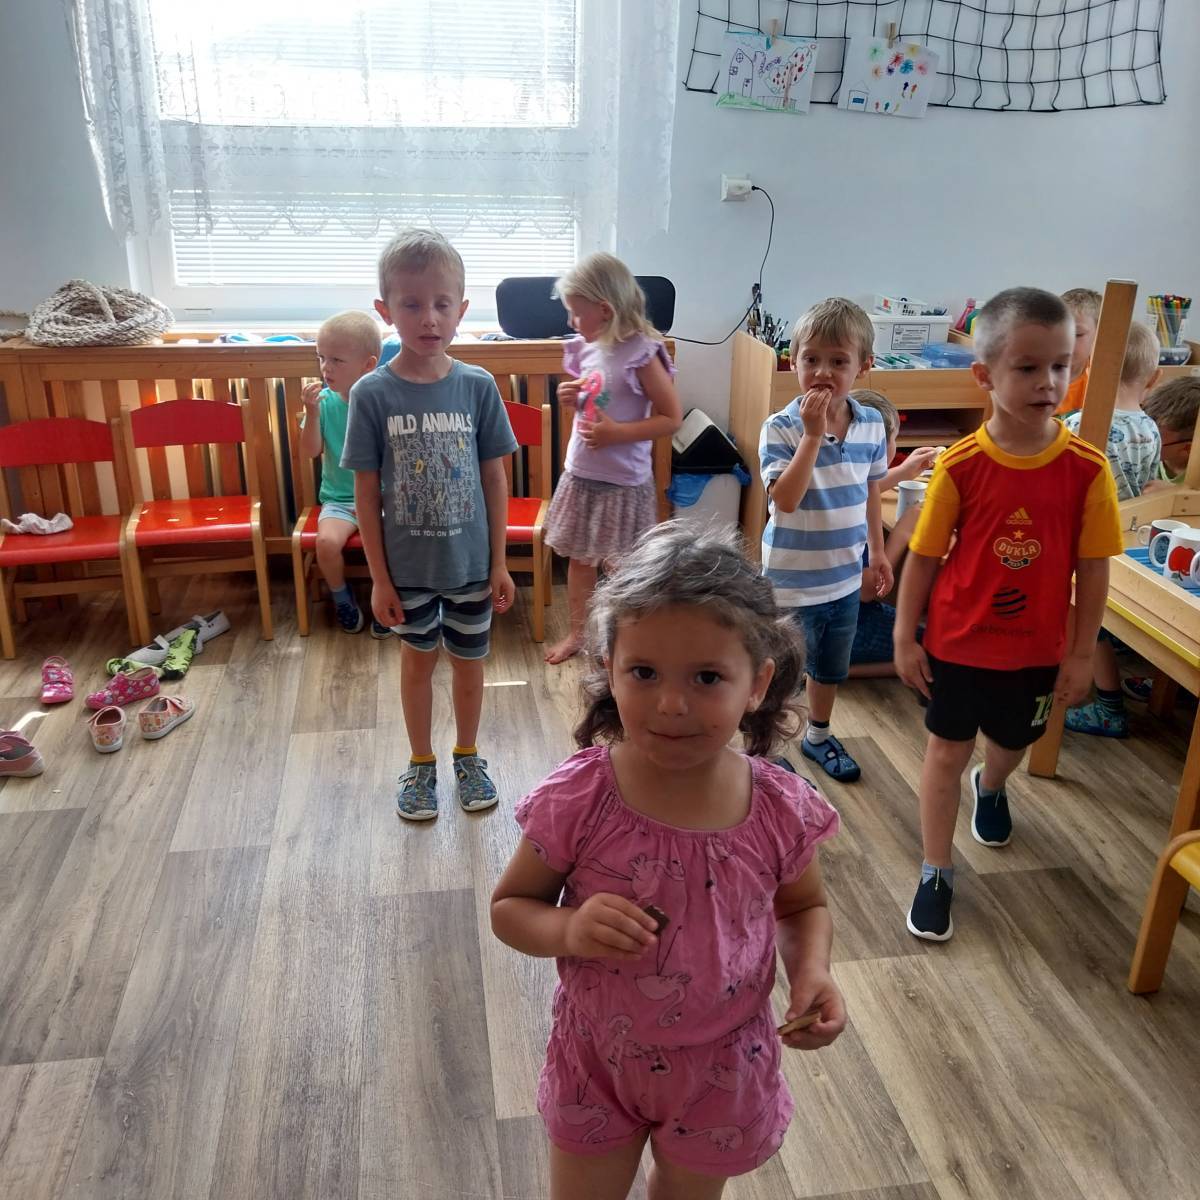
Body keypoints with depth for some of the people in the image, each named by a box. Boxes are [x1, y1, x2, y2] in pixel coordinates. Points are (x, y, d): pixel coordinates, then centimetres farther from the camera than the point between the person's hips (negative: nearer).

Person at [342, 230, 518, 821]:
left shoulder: (478, 386, -9)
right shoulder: (372, 394, -12)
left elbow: (494, 479, -2)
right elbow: (366, 493, -7)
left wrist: (499, 562, -1)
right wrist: (378, 577, -6)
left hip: (470, 561, 1)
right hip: (407, 565, -1)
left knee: (468, 660, 16)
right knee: (418, 658, 17)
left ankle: (467, 757, 39)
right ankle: (421, 763, 38)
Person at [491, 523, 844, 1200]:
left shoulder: (782, 810, -20)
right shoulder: (576, 800, -25)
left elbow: (805, 906, 1)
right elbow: (510, 907, -11)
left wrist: (812, 969, -19)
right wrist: (568, 930, -31)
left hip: (723, 1068, 1)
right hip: (596, 1062, -1)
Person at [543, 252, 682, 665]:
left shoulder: (641, 354, -17)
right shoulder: (585, 349, 4)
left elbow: (671, 419, -15)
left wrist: (617, 432, -22)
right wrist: (569, 399, -3)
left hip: (622, 482, -7)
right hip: (579, 474, 7)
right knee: (578, 559, 17)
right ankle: (578, 632, 34)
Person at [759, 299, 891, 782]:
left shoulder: (872, 424, -4)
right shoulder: (781, 427, -20)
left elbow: (870, 491, 9)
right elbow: (784, 500, -30)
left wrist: (877, 550, 15)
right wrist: (813, 435, -33)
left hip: (845, 575, 5)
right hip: (791, 579, -5)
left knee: (831, 667, 24)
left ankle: (818, 736, 47)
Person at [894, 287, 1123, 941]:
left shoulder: (1087, 468, -13)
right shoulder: (960, 465, -17)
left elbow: (1092, 569, -6)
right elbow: (923, 557, -9)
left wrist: (1081, 652, -2)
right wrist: (905, 638, -6)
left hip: (1037, 647, 2)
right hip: (958, 640, -2)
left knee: (1012, 741, 24)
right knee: (948, 748, 9)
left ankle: (989, 789, 61)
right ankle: (935, 873, 24)